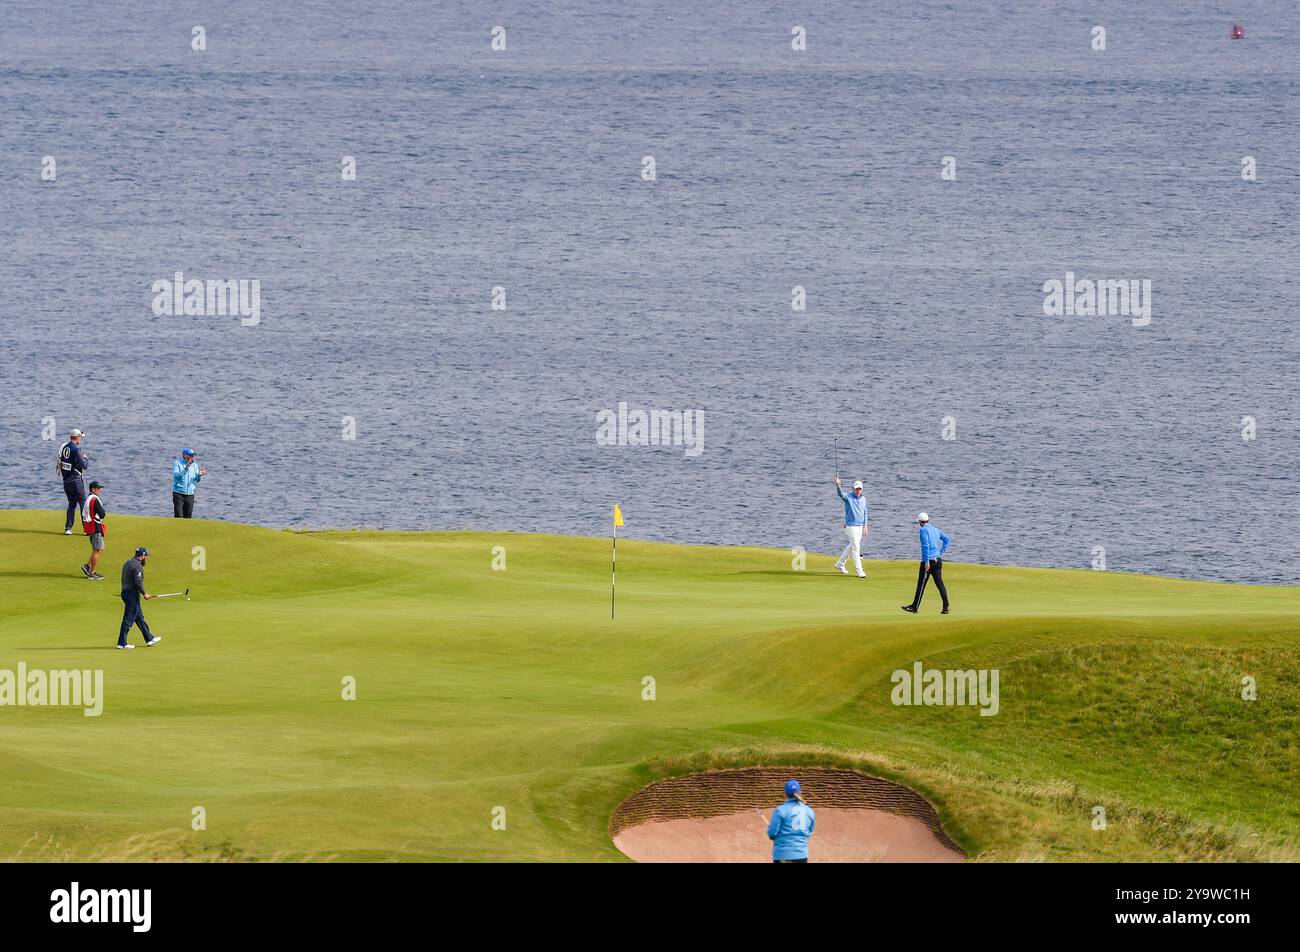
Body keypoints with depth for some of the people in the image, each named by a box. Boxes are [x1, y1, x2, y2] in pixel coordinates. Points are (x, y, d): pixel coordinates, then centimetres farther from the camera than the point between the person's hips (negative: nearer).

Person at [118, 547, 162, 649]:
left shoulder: (127, 563, 16)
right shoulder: (137, 565, -14)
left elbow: (123, 579, 18)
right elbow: (138, 581, -22)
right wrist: (144, 593, -11)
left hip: (125, 592, 10)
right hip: (133, 594, -10)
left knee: (139, 617, 16)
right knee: (129, 618, -6)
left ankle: (149, 639, 24)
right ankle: (122, 643, -5)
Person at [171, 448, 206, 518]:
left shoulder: (194, 465, 11)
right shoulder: (177, 464, -2)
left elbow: (197, 480, 9)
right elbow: (176, 475, -17)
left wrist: (199, 475, -13)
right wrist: (185, 469, -29)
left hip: (190, 494, 4)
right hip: (179, 493, -4)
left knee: (188, 517, 4)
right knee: (179, 517, -10)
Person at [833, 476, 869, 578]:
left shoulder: (863, 498, 9)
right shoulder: (848, 497, -10)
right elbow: (840, 493, -31)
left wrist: (865, 526, 11)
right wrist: (837, 485, -52)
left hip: (860, 526, 7)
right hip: (851, 526, -7)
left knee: (851, 546, 17)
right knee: (856, 548, -8)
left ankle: (840, 564, 34)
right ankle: (859, 571, -6)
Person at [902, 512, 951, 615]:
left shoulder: (923, 530, -9)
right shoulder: (936, 530, 14)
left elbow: (926, 546, -18)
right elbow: (947, 539, 18)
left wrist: (926, 561, -19)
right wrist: (941, 552, 16)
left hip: (928, 560, -7)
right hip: (938, 559, 7)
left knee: (921, 584, 1)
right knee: (939, 583, 6)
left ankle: (915, 607, 7)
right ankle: (946, 607, -1)